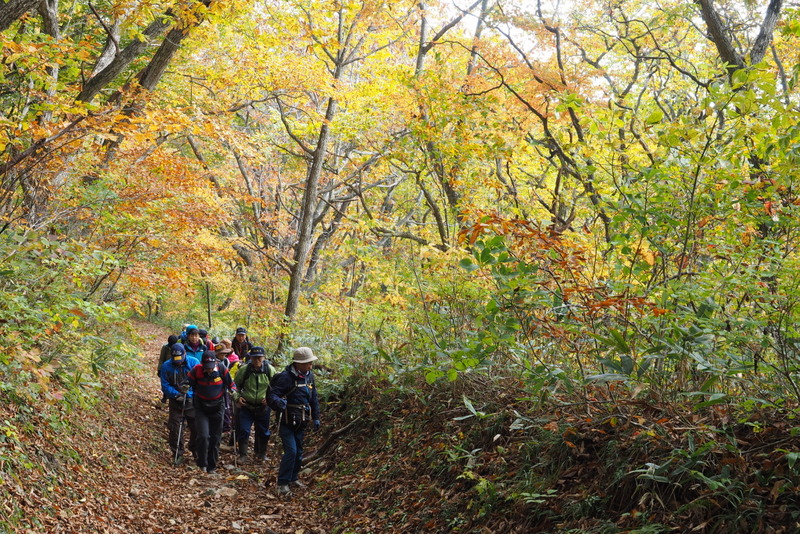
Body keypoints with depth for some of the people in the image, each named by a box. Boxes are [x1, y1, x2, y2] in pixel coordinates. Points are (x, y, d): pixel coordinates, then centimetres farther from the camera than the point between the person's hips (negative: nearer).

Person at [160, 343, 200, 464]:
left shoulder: (193, 363, -9)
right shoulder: (166, 366, -7)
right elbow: (165, 386, -3)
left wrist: (189, 388, -22)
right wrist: (176, 394, -18)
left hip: (192, 400, 0)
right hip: (176, 401, 0)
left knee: (196, 427, 6)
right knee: (175, 428, 0)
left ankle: (195, 451, 27)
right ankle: (177, 454, 13)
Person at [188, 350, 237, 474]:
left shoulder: (222, 370, -12)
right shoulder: (196, 370, -15)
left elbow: (231, 383, 3)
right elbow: (188, 384, 0)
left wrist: (233, 390, -13)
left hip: (217, 407, 1)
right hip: (201, 408, -1)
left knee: (215, 438, 7)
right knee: (203, 436, -15)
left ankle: (212, 466, 21)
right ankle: (202, 463, 5)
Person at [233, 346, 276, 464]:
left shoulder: (270, 370, -8)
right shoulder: (244, 370, -10)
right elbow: (236, 385, 6)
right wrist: (237, 397, -8)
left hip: (263, 407, 1)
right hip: (246, 405, -1)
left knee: (263, 431, 12)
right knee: (243, 430, -5)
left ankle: (261, 453, 32)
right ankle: (243, 455, 8)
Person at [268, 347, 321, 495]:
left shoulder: (309, 375, 5)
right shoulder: (286, 377, -18)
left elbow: (313, 398, 15)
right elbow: (273, 394, -23)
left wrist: (316, 417, 15)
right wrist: (278, 402, -44)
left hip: (301, 422, 7)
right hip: (287, 421, -7)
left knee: (299, 452, 15)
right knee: (291, 451, -13)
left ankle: (293, 478, 30)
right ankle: (282, 483, -3)